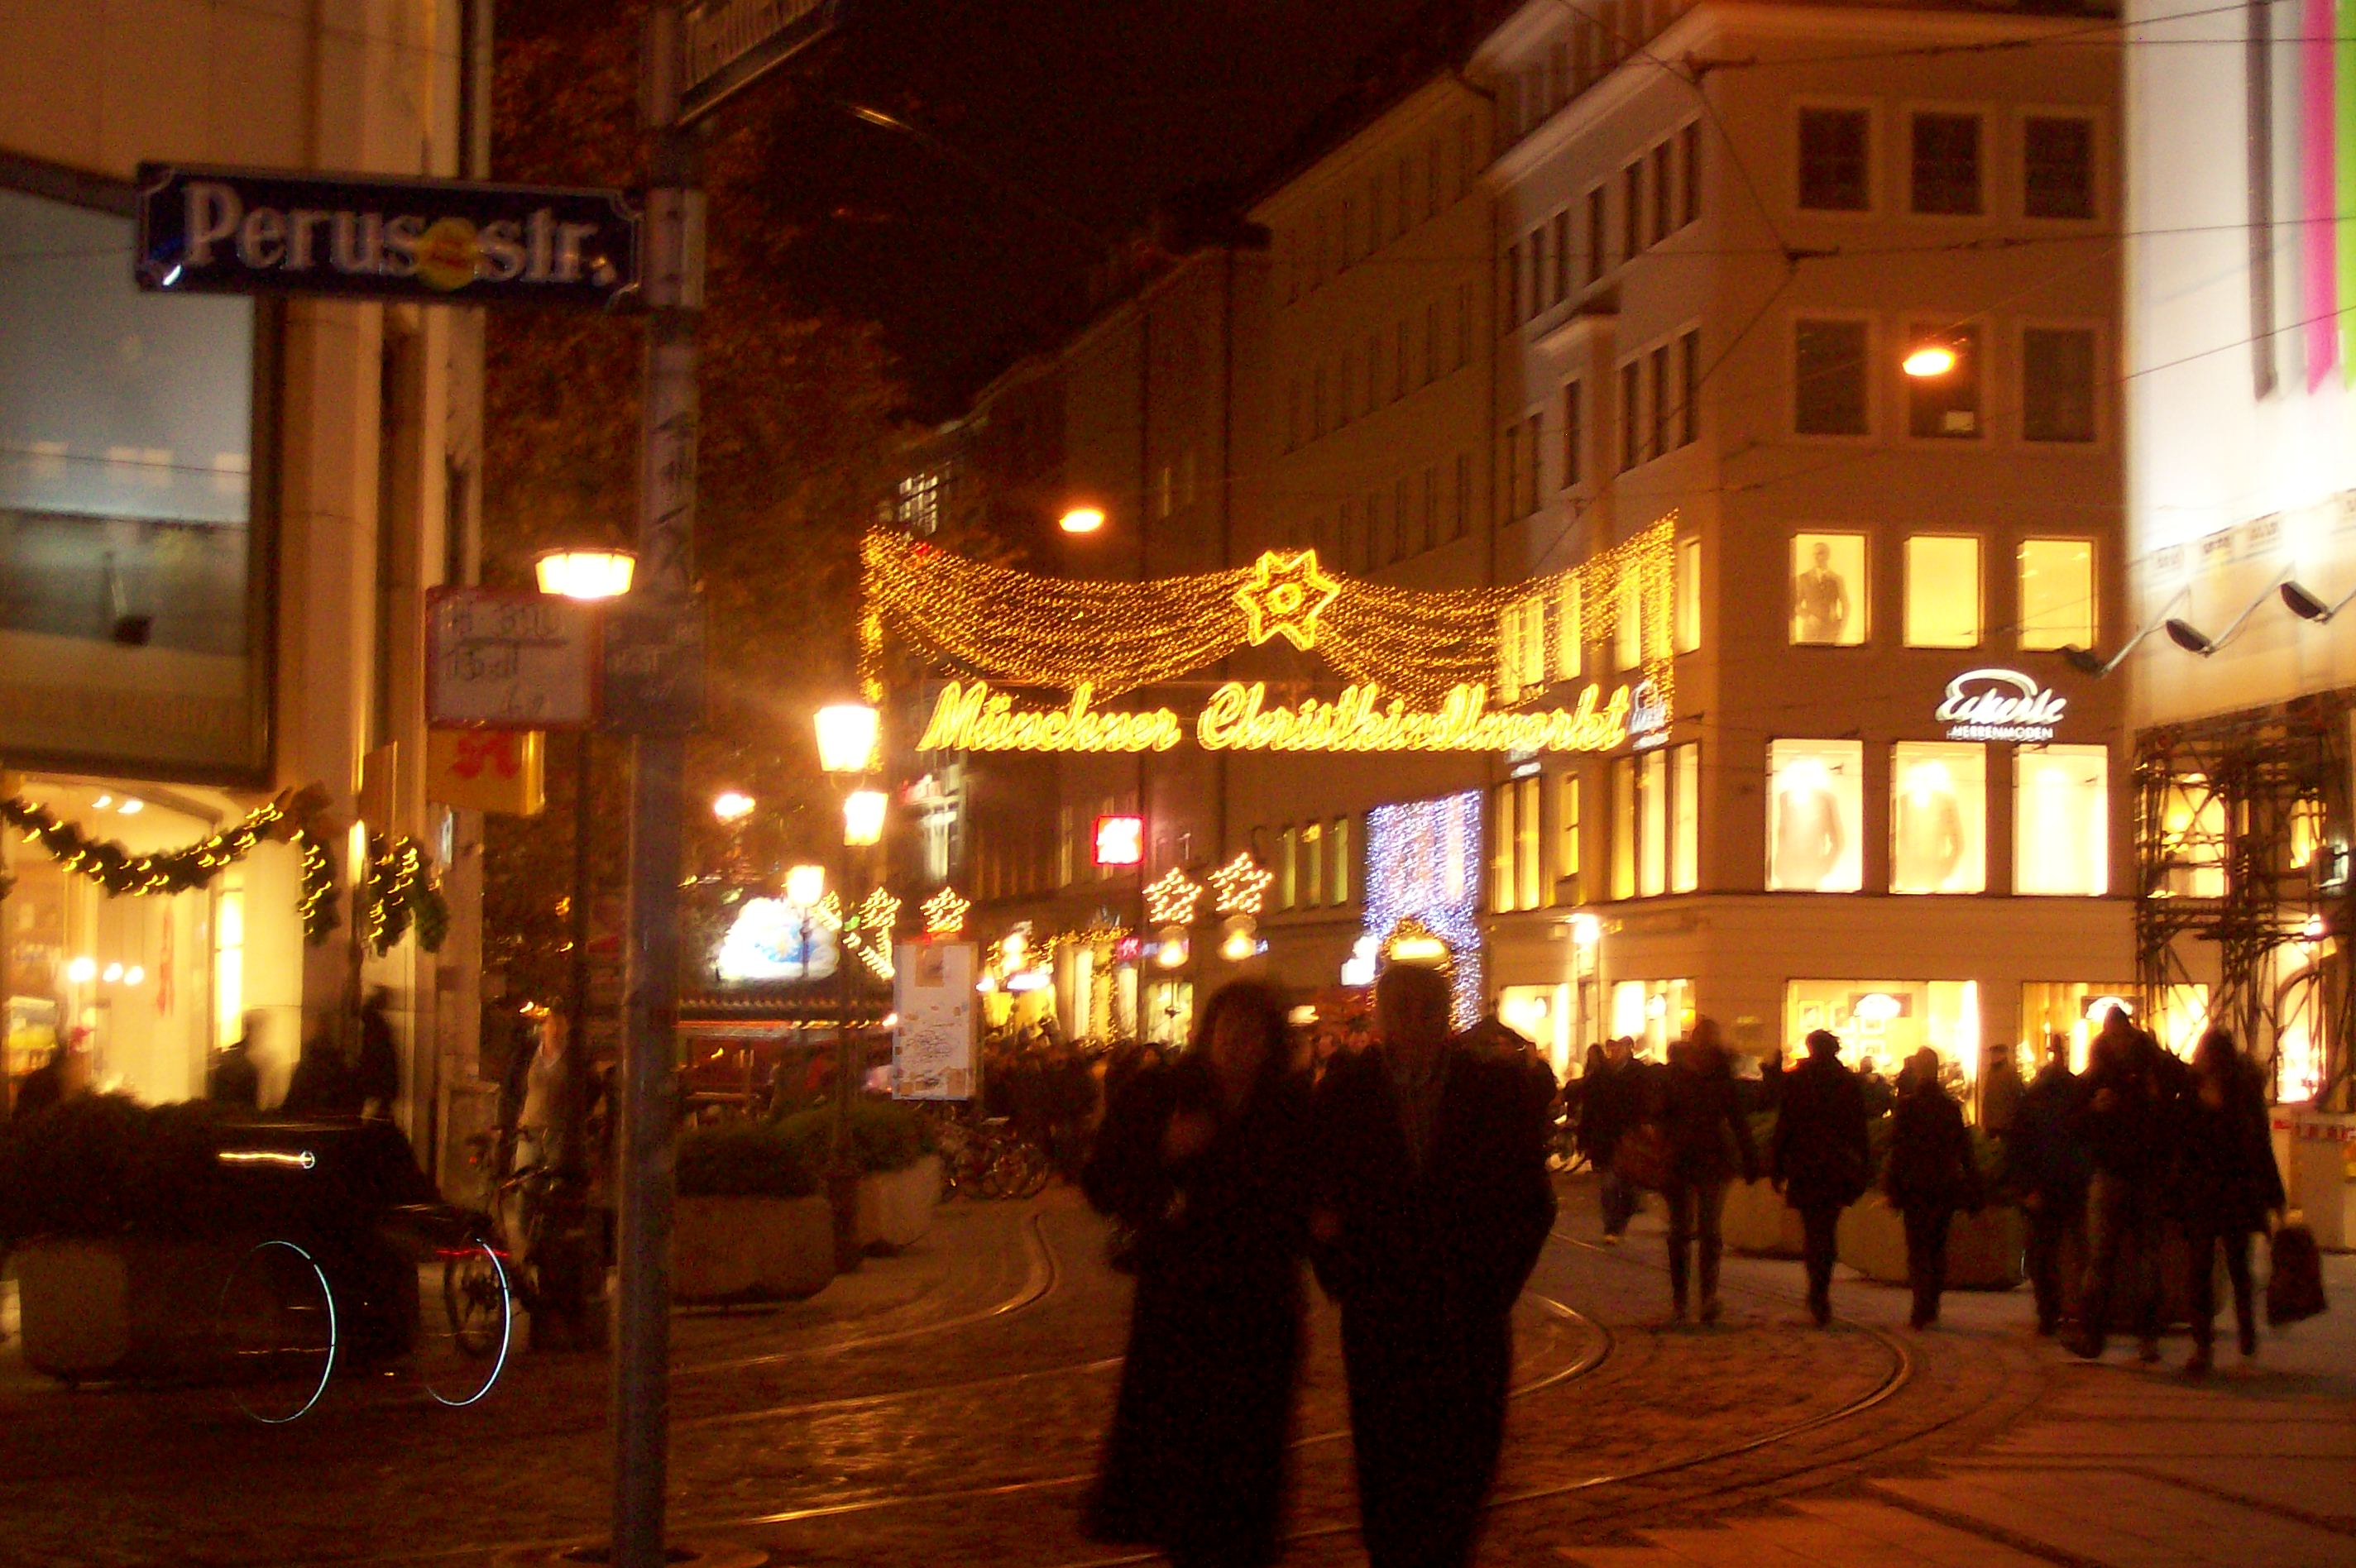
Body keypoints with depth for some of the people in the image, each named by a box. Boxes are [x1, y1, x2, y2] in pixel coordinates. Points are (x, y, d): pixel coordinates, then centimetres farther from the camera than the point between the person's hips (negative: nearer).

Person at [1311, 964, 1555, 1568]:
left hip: (1470, 1321, 0)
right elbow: (1320, 1199, 7)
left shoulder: (1500, 1088, 3)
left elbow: (1532, 1201, 7)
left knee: (1462, 1479, -1)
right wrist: (1345, 1284, -3)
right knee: (1387, 1482, 1)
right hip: (1378, 1322, 0)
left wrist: (1491, 1288, -1)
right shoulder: (1343, 1089, 3)